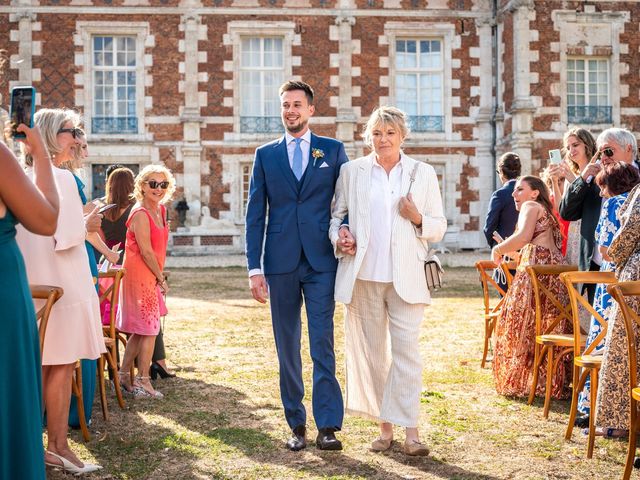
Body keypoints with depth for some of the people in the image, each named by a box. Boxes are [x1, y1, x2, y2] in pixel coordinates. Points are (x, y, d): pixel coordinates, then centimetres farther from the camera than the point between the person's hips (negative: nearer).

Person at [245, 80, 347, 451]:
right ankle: (297, 425, 15)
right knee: (287, 347, 6)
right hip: (281, 263, 2)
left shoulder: (333, 150, 8)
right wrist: (255, 268, 0)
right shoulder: (266, 155, 11)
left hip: (322, 261, -2)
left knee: (323, 344, -5)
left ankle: (328, 426, -1)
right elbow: (256, 214, 7)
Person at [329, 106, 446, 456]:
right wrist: (338, 236, -8)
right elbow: (336, 214, 12)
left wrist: (418, 219, -12)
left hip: (405, 278, -1)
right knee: (370, 351, 7)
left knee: (407, 350, -7)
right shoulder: (351, 171, 7)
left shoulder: (423, 173, 7)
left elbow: (439, 227, 9)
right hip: (363, 275, 1)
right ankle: (385, 426, 18)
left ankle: (410, 429, -3)